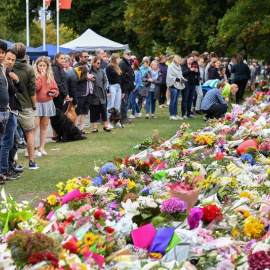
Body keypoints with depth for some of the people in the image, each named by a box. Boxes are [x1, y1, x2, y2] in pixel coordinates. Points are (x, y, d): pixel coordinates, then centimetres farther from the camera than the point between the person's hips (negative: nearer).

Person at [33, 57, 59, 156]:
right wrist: (41, 76, -18)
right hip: (36, 103, -5)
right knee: (35, 125, -12)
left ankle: (42, 147, 16)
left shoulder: (50, 76, 8)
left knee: (45, 125, 9)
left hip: (48, 103, 5)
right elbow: (35, 87, -21)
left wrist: (53, 92, -10)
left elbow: (56, 89, 12)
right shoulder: (34, 75, -6)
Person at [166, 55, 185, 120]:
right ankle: (171, 115, 0)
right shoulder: (171, 67, -8)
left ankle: (175, 114, 15)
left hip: (179, 85, 7)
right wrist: (178, 79, -15)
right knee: (173, 101, -4)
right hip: (173, 86, -7)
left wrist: (182, 78, 1)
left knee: (176, 101, 11)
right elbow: (170, 77, -14)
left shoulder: (179, 67, 15)